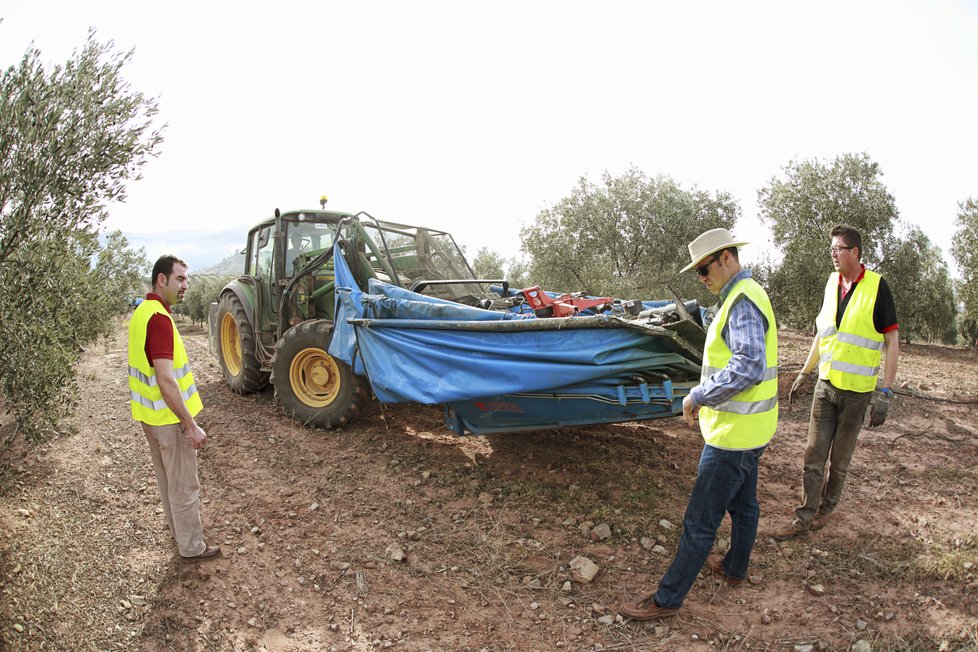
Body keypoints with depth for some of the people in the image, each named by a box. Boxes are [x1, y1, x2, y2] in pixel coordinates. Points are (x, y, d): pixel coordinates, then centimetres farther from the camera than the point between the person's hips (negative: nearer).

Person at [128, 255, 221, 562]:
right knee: (184, 485, 6)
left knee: (167, 478, 24)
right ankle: (192, 547, 20)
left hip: (149, 415, 10)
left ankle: (178, 529, 42)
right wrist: (190, 426, -25)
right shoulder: (160, 319, -25)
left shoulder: (141, 312, 6)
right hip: (170, 418, -10)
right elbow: (166, 381, -29)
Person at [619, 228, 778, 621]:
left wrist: (698, 396, -22)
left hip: (734, 432, -11)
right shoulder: (747, 295, 12)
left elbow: (748, 367, -32)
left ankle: (668, 598, 10)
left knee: (700, 521, -1)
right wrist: (704, 396, 11)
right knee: (743, 504, 26)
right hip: (750, 427, 11)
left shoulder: (742, 302, -21)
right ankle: (735, 568, 45)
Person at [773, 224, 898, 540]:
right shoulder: (831, 283, 6)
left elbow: (892, 342, -10)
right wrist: (804, 373, 17)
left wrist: (885, 392, -15)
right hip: (825, 384, 4)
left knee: (840, 458, 10)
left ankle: (826, 508, 29)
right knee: (814, 455, 5)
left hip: (857, 390, -4)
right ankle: (805, 517, 12)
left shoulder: (876, 286, -11)